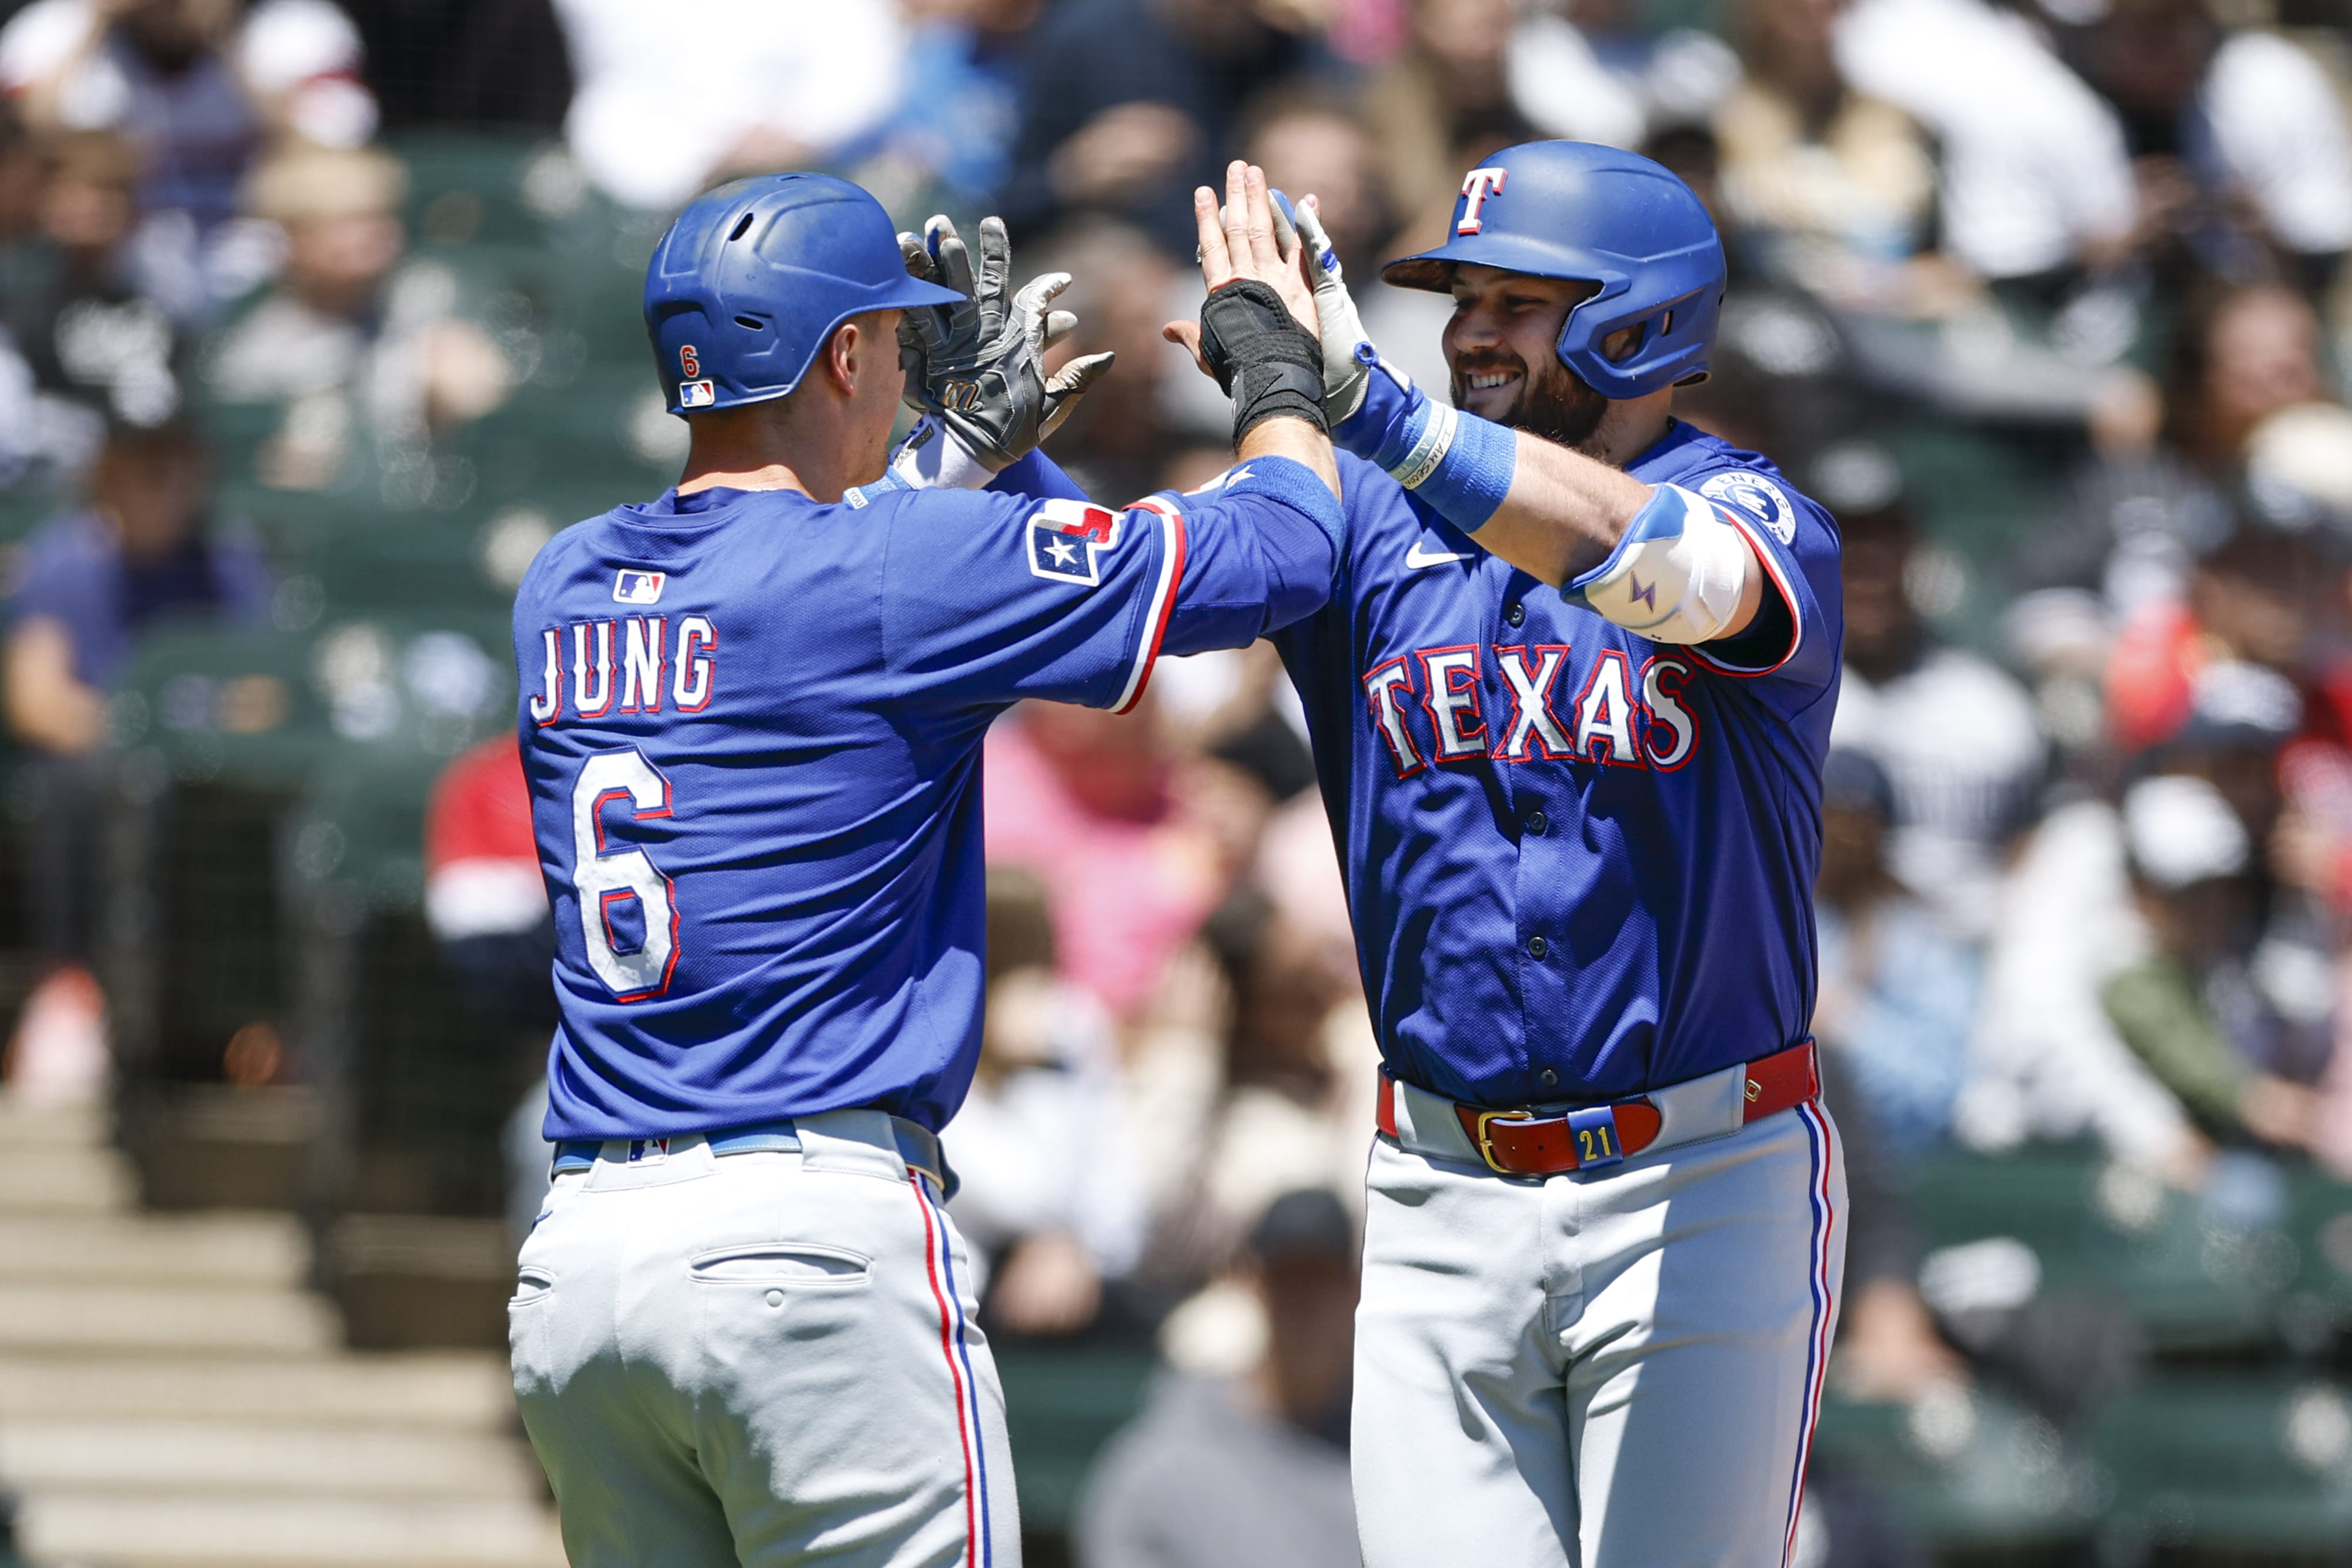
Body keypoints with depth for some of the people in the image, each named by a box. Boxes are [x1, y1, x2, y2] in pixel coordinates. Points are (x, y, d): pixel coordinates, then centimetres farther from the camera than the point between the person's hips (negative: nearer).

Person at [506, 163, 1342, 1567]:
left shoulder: (564, 592, 12)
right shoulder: (900, 569, -7)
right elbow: (1283, 549, -1)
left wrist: (966, 437, 41)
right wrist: (1275, 359, 18)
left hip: (575, 1255, 7)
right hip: (814, 1239, -7)